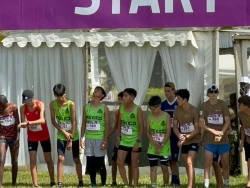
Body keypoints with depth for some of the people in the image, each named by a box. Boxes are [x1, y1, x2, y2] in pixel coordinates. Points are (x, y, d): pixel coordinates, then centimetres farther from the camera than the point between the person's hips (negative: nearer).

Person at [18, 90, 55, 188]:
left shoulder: (40, 105, -22)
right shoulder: (23, 108, -13)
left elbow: (42, 120, -35)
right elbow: (23, 123, -11)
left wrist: (28, 122, -47)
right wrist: (23, 124, -36)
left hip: (44, 135, -2)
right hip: (32, 136, 2)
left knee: (48, 159, 7)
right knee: (32, 160, -6)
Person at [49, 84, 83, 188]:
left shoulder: (71, 104, -19)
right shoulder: (52, 104, -11)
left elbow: (74, 122, -18)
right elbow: (53, 121, -7)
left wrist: (71, 139, -20)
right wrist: (64, 132, -17)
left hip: (73, 135, -1)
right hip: (61, 135, 1)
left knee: (76, 160, 7)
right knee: (60, 158, -11)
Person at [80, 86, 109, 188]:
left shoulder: (104, 108, -2)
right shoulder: (86, 107, 8)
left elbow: (107, 125, -4)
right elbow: (84, 123, 11)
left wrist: (105, 140, -11)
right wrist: (82, 138, 4)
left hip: (100, 139, -3)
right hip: (89, 138, 3)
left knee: (100, 163, -1)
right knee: (90, 163, 4)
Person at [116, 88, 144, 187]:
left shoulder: (137, 110, -14)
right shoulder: (121, 108, 1)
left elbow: (141, 127, -13)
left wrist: (138, 141, -16)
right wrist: (118, 136, 6)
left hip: (134, 142, -5)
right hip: (124, 141, 5)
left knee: (134, 164, 2)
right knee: (119, 162, -2)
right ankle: (126, 184, 11)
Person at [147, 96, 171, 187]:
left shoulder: (166, 116, -8)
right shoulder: (149, 116, 1)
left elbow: (168, 132, -10)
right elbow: (148, 132, 1)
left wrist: (161, 145, -14)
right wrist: (154, 142, -15)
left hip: (164, 148, -3)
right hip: (152, 147, 3)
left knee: (164, 168, 4)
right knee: (153, 168, 0)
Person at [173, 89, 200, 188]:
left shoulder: (193, 111, -18)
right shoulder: (177, 110, -3)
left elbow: (198, 129, -15)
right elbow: (175, 126, 4)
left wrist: (186, 137, -24)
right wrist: (179, 135, -16)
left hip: (194, 140, -6)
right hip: (184, 141, 6)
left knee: (189, 162, -19)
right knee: (187, 165, 10)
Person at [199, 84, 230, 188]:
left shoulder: (222, 104, -2)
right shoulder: (204, 106, -5)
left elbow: (227, 121, -5)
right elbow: (201, 124, -9)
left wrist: (221, 132, -19)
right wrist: (214, 131, -19)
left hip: (223, 139, 1)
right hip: (209, 140, -1)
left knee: (225, 163, 7)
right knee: (208, 163, -6)